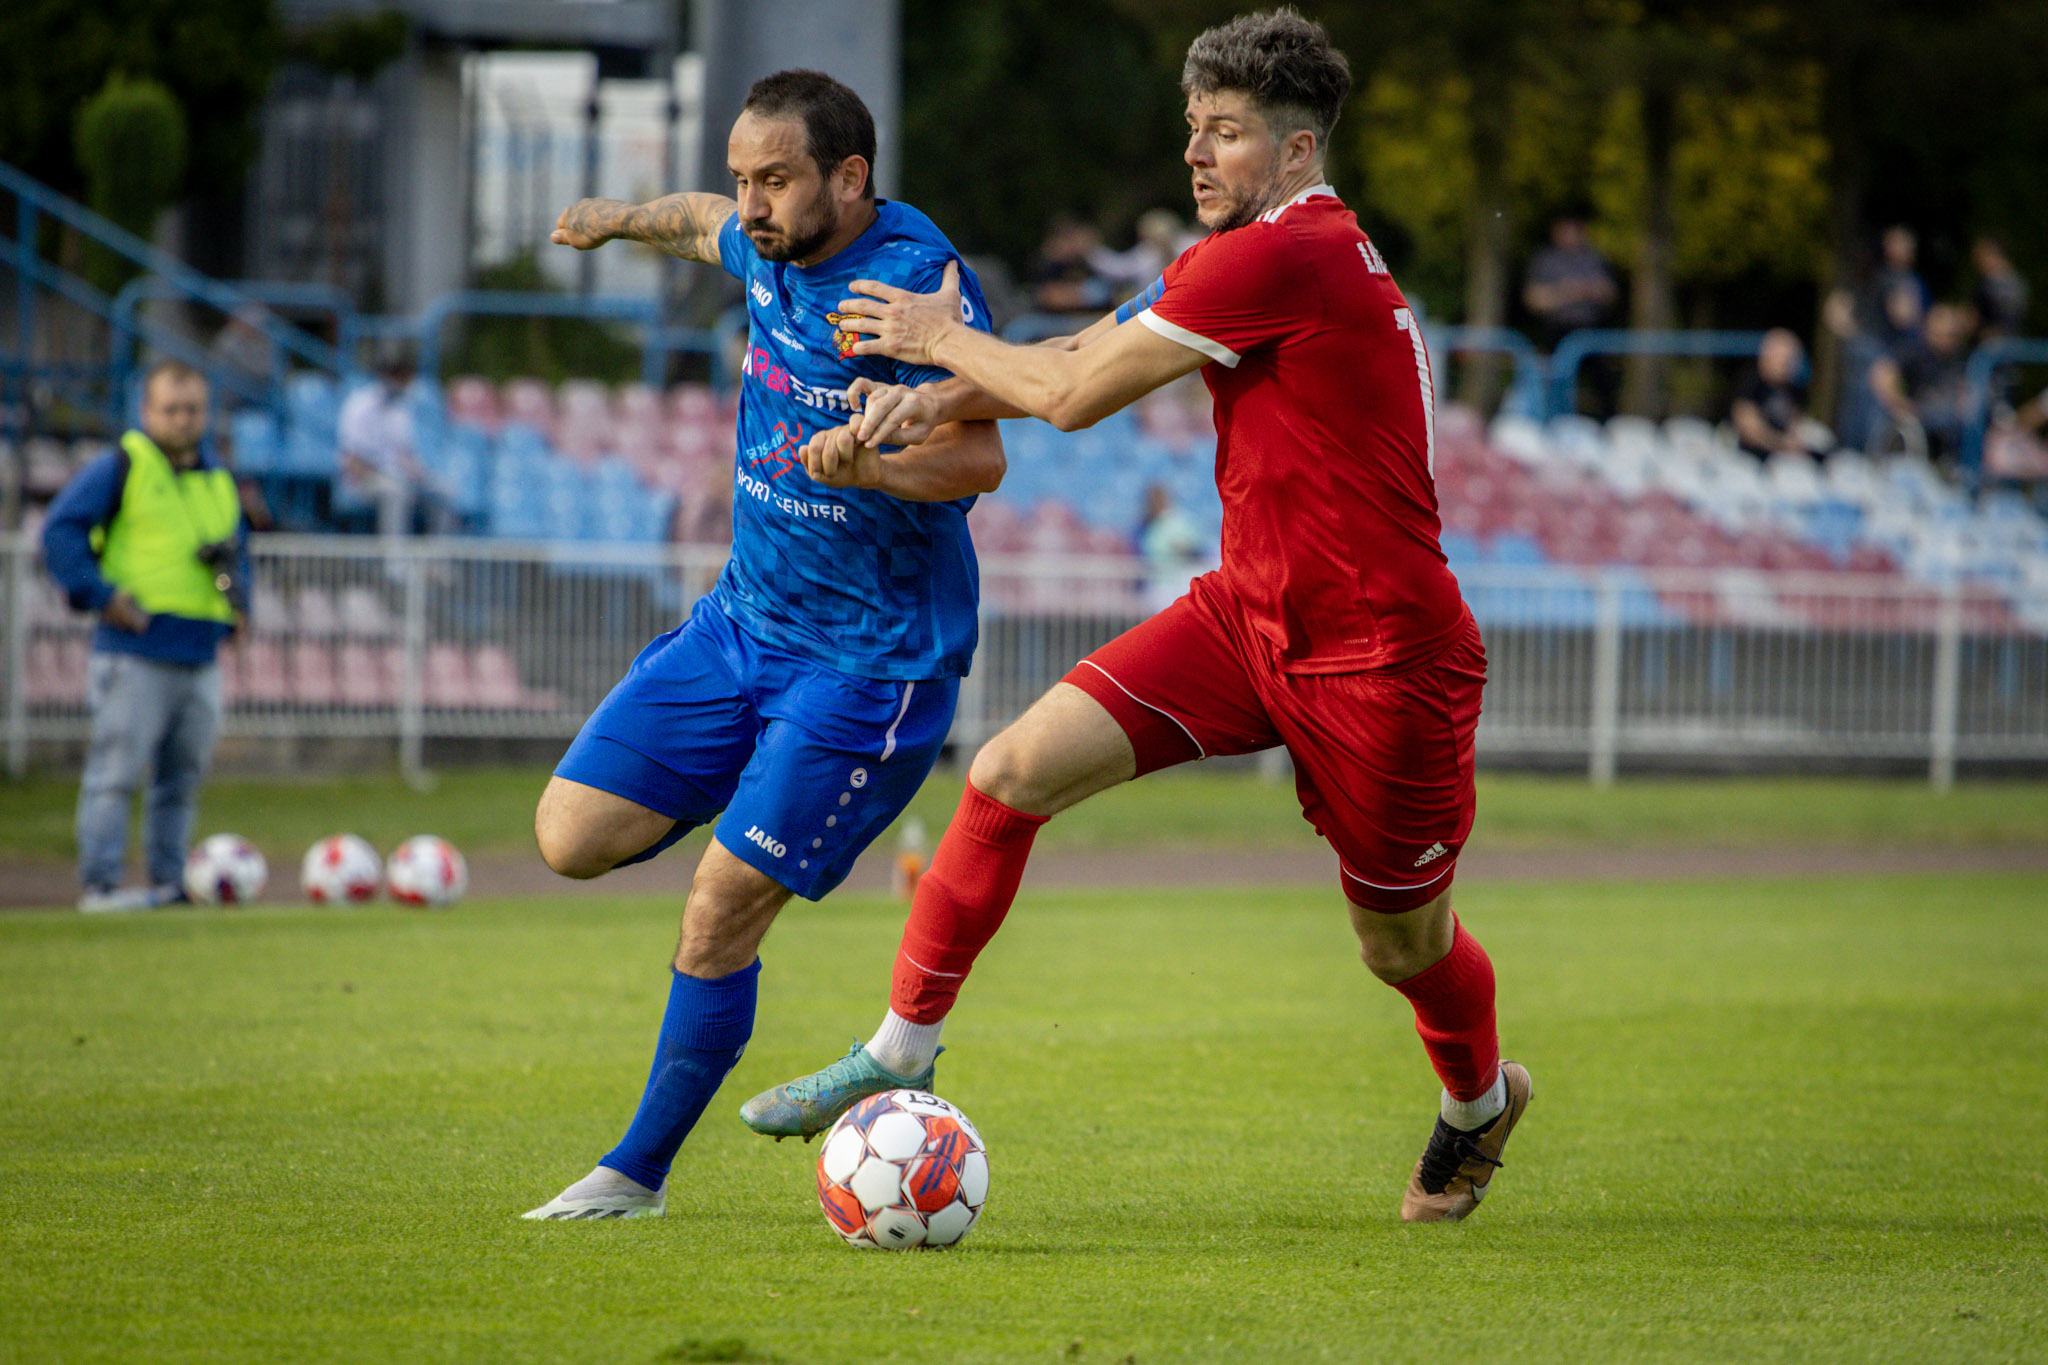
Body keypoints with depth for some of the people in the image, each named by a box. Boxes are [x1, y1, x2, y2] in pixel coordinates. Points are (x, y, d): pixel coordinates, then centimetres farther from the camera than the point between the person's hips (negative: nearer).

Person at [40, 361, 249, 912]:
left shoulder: (219, 480, 17)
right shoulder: (120, 469, -3)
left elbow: (238, 545, 30)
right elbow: (61, 531, -8)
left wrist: (236, 601, 12)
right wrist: (101, 596, -14)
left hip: (199, 657, 7)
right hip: (135, 654, -7)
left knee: (183, 777, 10)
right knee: (116, 772, -8)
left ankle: (169, 881, 17)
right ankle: (99, 883, -6)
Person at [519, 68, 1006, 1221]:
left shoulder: (912, 273, -20)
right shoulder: (771, 249, 3)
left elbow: (981, 456, -26)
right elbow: (710, 227, 28)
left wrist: (870, 465, -43)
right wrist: (625, 217, 43)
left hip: (874, 659, -8)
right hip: (744, 616, 8)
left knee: (721, 909, -11)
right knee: (574, 836, 0)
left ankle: (641, 1170, 4)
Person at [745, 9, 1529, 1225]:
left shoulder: (1284, 259, -22)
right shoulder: (1248, 258, 8)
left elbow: (1076, 395, -17)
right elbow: (1085, 358, 8)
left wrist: (946, 342, -2)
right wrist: (945, 395, -9)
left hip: (1382, 660, -8)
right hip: (1249, 615, 8)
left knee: (1403, 944, 11)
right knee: (1013, 772, -8)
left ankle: (1481, 1101, 44)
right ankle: (901, 1051, 1)